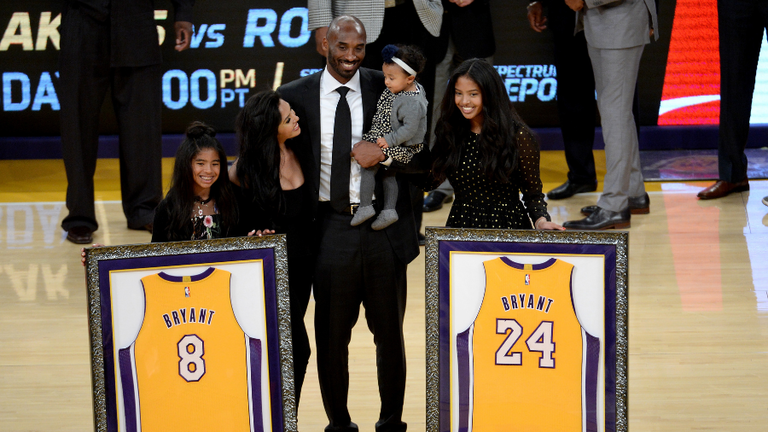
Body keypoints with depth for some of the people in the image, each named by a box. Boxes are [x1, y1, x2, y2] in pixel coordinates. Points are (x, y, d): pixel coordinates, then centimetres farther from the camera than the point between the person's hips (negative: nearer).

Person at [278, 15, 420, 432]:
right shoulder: (295, 95, 1)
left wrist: (385, 152, -17)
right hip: (330, 229, 0)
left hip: (383, 226, 0)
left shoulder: (386, 88, 0)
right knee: (332, 335, 9)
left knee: (390, 332, 11)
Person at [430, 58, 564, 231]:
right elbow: (431, 181, 7)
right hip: (460, 226, 3)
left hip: (507, 225, -3)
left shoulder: (517, 136, -6)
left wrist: (541, 220, -18)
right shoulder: (449, 131, 6)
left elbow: (532, 192, -1)